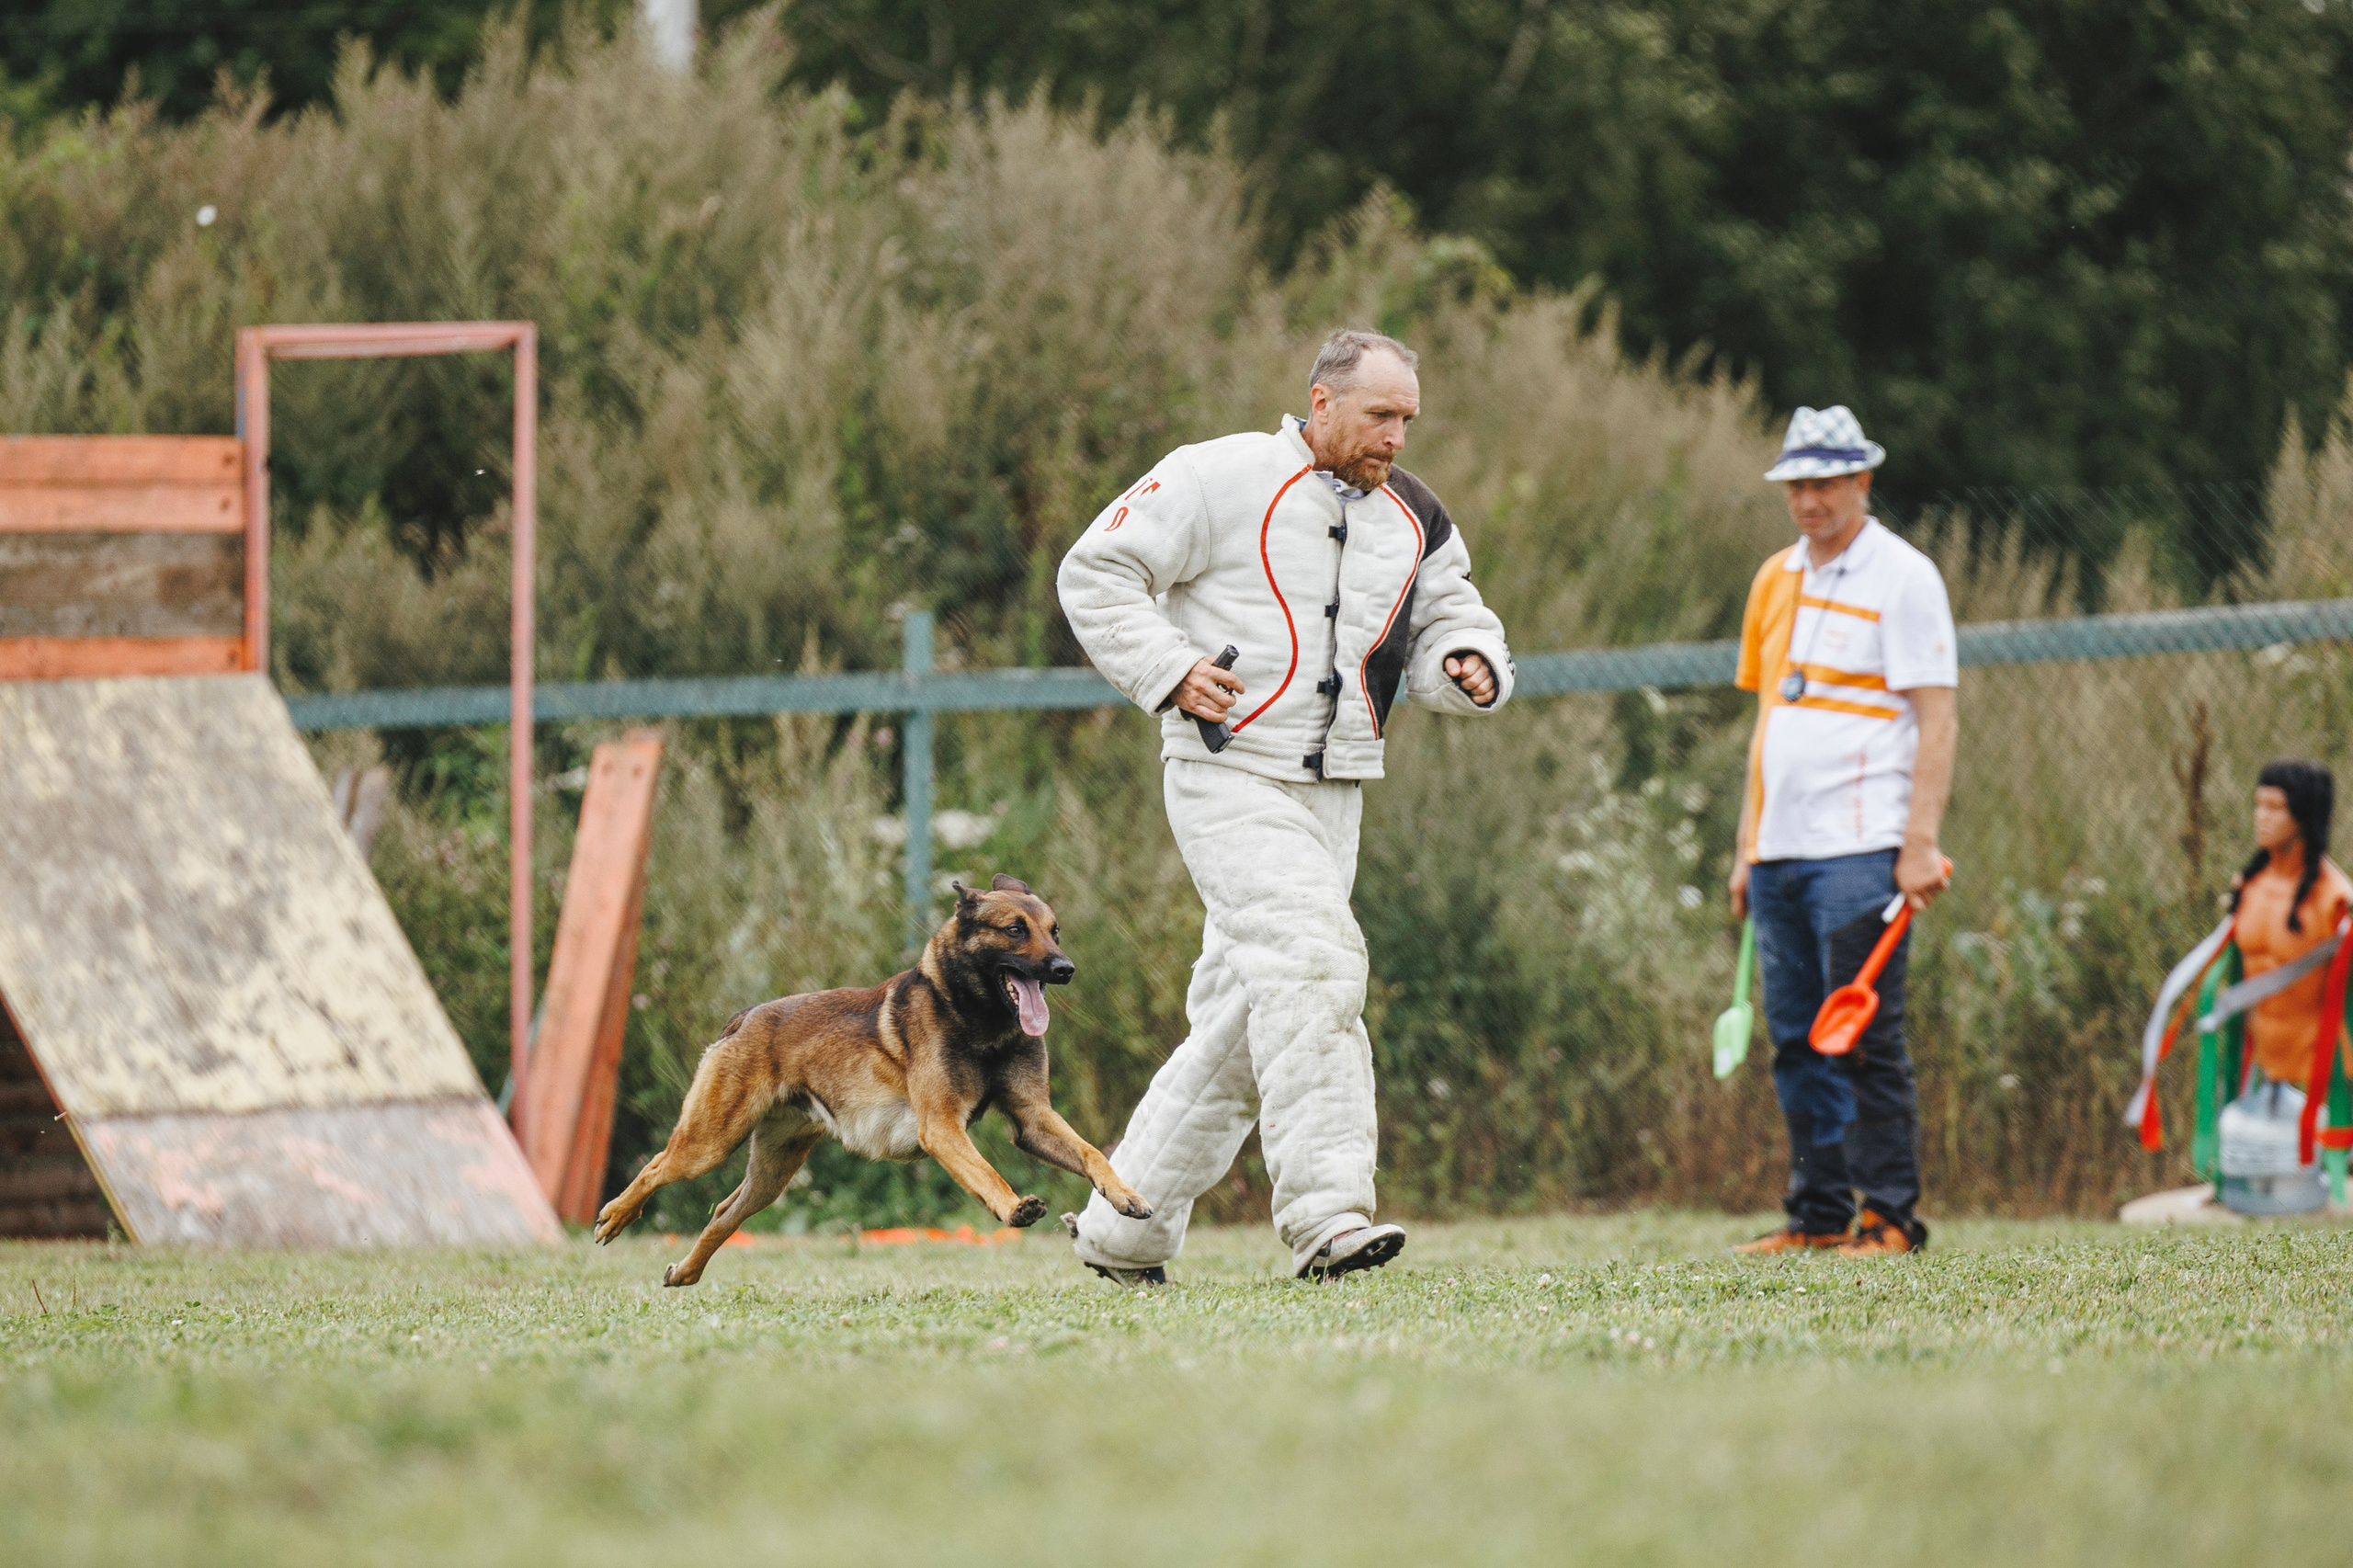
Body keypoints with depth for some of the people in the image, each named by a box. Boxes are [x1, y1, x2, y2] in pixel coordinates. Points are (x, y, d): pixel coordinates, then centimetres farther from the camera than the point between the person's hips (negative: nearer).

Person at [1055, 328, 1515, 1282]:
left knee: (1245, 1015, 9)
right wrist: (1168, 668, -15)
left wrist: (1469, 664, -4)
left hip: (1332, 796, 7)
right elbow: (1095, 574, -3)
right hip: (1230, 775, -7)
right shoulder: (1222, 480, -5)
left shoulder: (1415, 522, 13)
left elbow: (1449, 619, 20)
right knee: (1312, 959, -24)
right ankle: (1326, 1213, -28)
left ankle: (1122, 1228, 19)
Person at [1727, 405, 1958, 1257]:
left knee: (1865, 1036, -9)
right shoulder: (1776, 580, 17)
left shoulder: (1903, 577, -3)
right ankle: (1818, 1212, 12)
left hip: (1860, 851, -7)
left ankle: (1891, 1215, -6)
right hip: (1781, 854, 7)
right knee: (1797, 1042, 7)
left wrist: (1920, 844, -16)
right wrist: (1747, 847, 17)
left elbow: (1936, 718, -8)